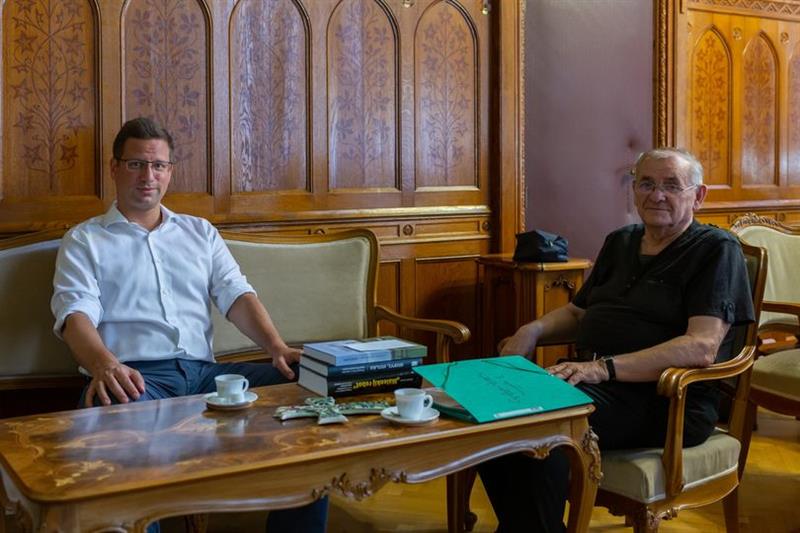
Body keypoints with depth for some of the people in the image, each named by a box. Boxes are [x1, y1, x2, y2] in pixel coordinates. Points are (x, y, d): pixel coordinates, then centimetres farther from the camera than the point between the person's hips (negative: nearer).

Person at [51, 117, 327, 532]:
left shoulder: (201, 232, 25)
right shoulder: (83, 241, 14)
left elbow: (237, 295, 12)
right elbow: (75, 313, -2)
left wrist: (278, 349, -8)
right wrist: (105, 365, -26)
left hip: (204, 371, 4)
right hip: (135, 375, -4)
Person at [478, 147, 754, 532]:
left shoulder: (716, 249, -2)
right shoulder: (619, 243, 21)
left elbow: (702, 348, -16)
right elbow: (577, 312, 29)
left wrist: (605, 367, -25)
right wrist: (533, 330, 5)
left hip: (667, 399, -7)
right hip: (592, 380, 7)